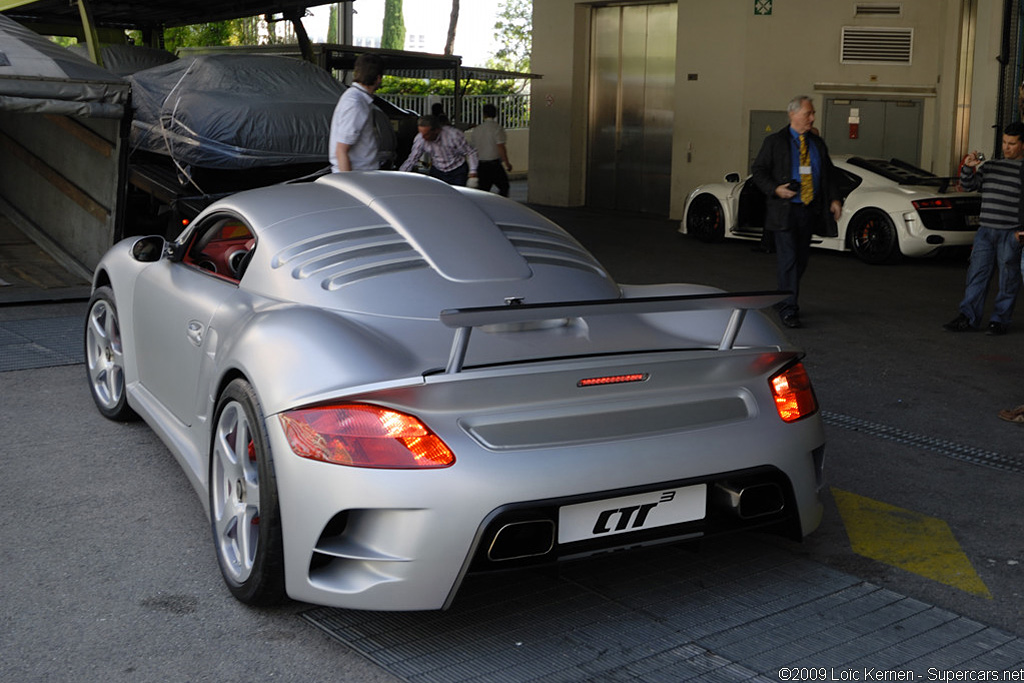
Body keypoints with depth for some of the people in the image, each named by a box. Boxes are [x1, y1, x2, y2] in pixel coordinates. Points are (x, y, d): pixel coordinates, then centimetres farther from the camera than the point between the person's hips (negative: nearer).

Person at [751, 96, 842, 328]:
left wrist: (834, 199, 3)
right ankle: (789, 309, -8)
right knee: (788, 259, -10)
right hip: (785, 211, -5)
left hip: (810, 211, 5)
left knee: (802, 259, 10)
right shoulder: (774, 142, 0)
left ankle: (783, 298, 27)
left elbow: (829, 173, 18)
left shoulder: (817, 143, 14)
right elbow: (758, 170, 0)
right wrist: (775, 189, -16)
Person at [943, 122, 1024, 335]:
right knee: (977, 274, 3)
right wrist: (968, 168, -6)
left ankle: (1000, 320, 11)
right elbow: (968, 185, 13)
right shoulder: (990, 166, 14)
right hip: (985, 230, 4)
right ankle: (968, 318, 7)